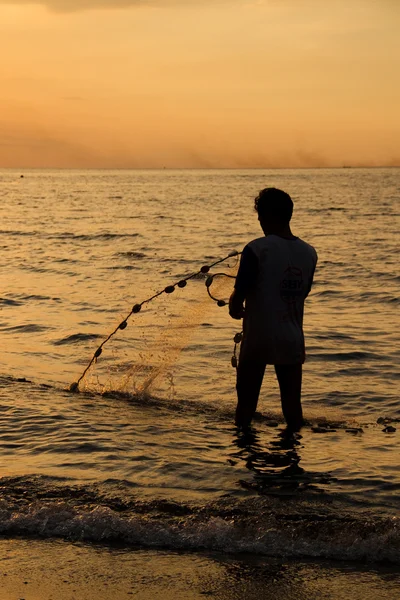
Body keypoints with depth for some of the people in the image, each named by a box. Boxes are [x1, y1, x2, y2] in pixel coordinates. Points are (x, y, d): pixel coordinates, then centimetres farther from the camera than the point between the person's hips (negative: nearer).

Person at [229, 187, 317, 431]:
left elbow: (236, 305, -14)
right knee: (292, 403, 11)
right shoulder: (309, 253, 1)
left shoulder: (256, 249, -16)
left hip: (258, 340, -4)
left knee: (246, 403, 9)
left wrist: (235, 305, 9)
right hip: (293, 341, 4)